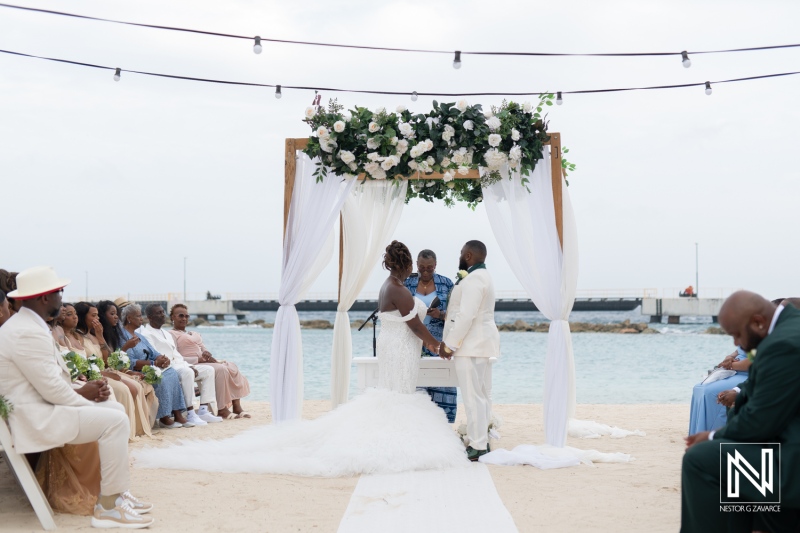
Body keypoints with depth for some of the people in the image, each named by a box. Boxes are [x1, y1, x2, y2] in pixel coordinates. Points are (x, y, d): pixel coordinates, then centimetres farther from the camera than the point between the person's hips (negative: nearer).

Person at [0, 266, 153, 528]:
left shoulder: (25, 325, 13)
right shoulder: (28, 333, -22)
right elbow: (52, 390, -23)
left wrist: (82, 389, 1)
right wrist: (83, 394, -6)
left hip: (39, 407, 11)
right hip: (34, 419, -11)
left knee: (116, 410, 13)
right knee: (114, 421, -17)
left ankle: (119, 493, 13)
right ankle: (108, 507, -11)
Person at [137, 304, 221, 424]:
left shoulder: (167, 334, 27)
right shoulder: (146, 333, -4)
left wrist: (189, 365, 4)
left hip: (177, 365, 10)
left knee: (208, 370, -1)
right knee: (187, 372, -36)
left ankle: (203, 411, -10)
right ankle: (190, 414, -33)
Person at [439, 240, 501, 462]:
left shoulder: (473, 279, -16)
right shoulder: (481, 276, 17)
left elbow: (466, 316, -23)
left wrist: (449, 344, -17)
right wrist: (449, 341, 11)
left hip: (471, 344, -11)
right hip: (479, 343, 11)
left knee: (473, 396, -9)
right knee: (481, 394, 12)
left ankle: (478, 447, -7)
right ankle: (482, 441, 17)